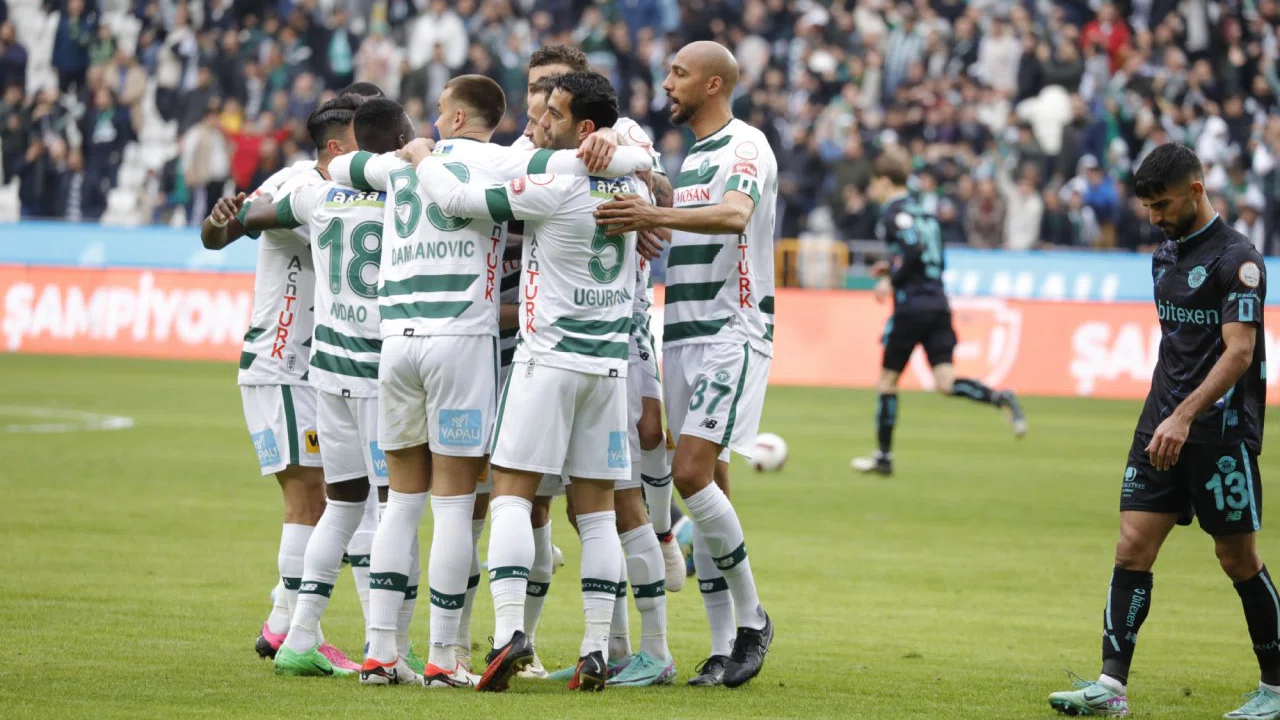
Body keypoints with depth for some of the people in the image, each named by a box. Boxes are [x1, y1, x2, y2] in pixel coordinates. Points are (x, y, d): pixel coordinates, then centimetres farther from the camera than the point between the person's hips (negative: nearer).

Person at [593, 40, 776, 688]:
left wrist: (656, 216, -42)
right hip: (684, 337, 9)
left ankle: (752, 620, -4)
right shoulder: (695, 155, 19)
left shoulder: (745, 146, -10)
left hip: (732, 336, -9)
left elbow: (734, 216, -30)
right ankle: (724, 648, 6)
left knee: (692, 473, -18)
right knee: (703, 481, 4)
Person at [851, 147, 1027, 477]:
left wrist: (892, 280, -12)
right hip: (939, 306, 7)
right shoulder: (921, 212, 19)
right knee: (945, 382, -2)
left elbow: (914, 248, -23)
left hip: (911, 307, -7)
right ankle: (1001, 399, -26)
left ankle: (884, 455, 13)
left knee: (887, 379, 7)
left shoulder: (894, 212, -7)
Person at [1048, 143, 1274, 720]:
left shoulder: (1236, 258, -11)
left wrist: (1185, 416, -26)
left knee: (1237, 558, 0)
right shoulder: (1165, 256, 14)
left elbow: (1239, 351, -19)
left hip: (1221, 431, -7)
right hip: (1164, 428, 7)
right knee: (1132, 547, -3)